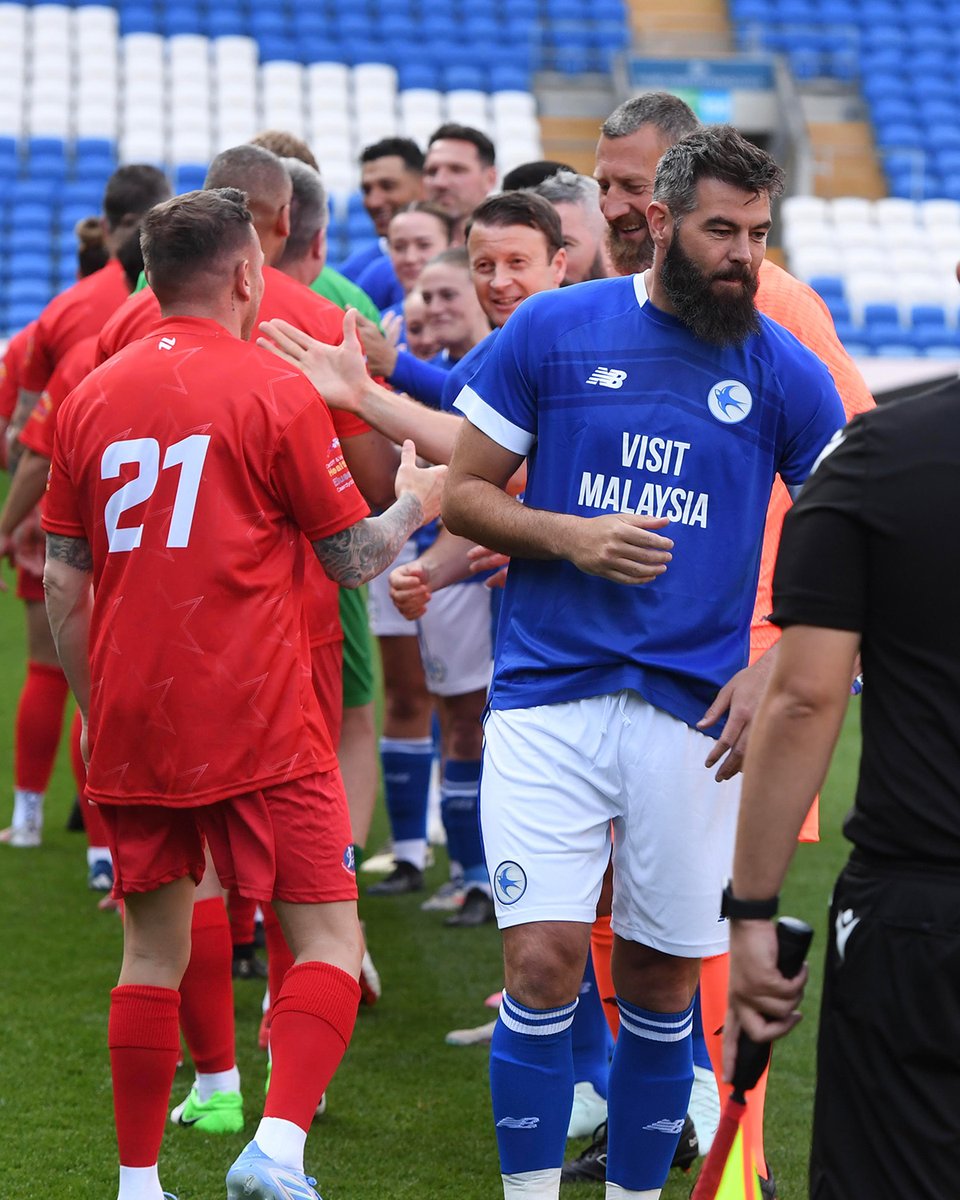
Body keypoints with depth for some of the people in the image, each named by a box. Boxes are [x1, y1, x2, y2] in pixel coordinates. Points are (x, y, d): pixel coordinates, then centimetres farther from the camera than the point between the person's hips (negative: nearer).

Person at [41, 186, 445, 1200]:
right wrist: (412, 502, 22)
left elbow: (63, 584, 10)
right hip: (257, 726, -5)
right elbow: (353, 557, 2)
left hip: (131, 727, 5)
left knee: (153, 950, 14)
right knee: (328, 936, 0)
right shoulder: (274, 392, -5)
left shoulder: (91, 399, 7)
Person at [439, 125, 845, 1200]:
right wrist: (571, 537, -11)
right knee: (543, 961, -11)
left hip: (696, 711, 1)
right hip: (547, 698, -1)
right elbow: (462, 496, 7)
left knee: (661, 985, 7)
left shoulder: (785, 374, 5)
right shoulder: (553, 330, 2)